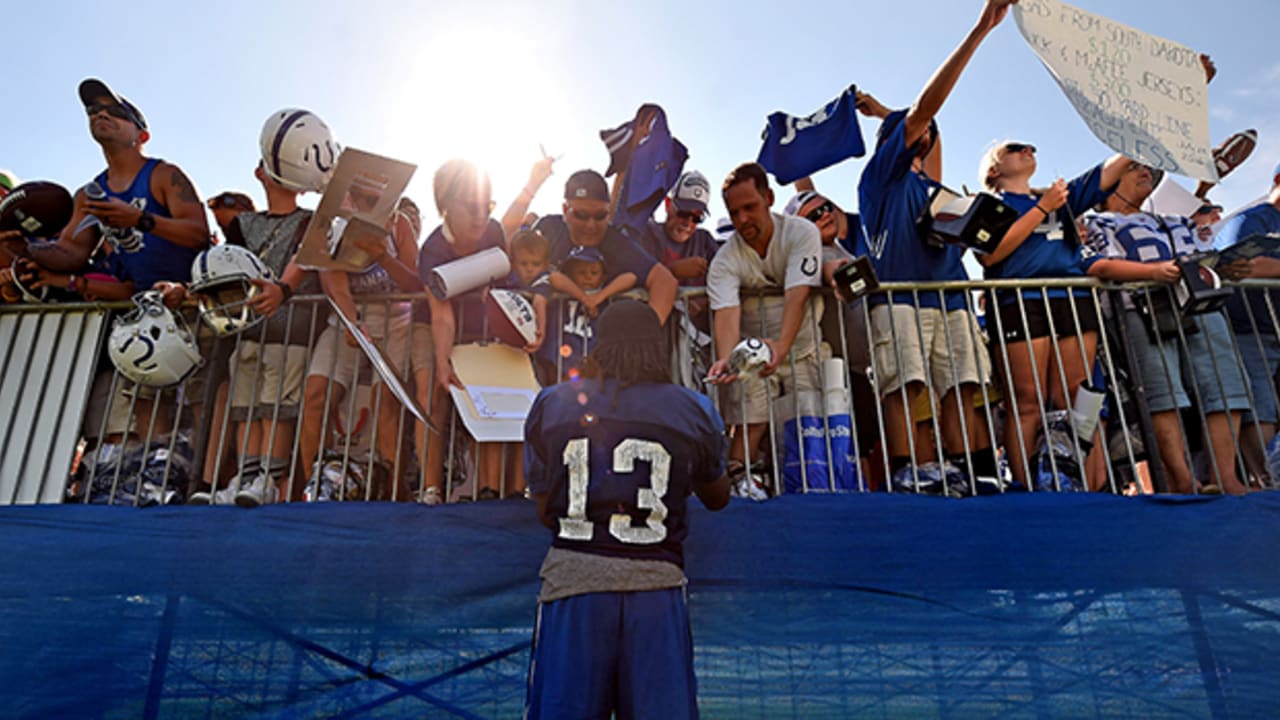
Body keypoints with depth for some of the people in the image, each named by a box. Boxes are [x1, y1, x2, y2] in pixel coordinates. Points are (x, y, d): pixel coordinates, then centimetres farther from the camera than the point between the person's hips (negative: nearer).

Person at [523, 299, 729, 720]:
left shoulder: (551, 404, 4)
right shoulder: (694, 410, 4)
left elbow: (544, 511, 10)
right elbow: (717, 498, 19)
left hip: (573, 576, 1)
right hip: (656, 583, 0)